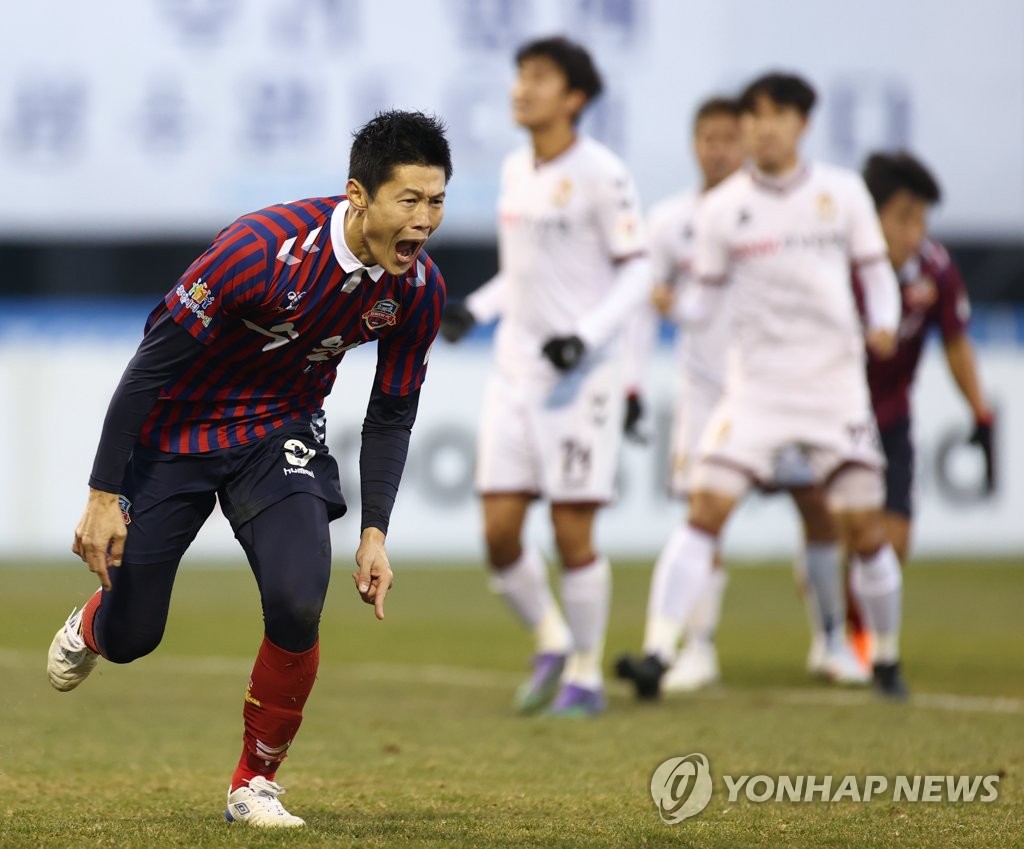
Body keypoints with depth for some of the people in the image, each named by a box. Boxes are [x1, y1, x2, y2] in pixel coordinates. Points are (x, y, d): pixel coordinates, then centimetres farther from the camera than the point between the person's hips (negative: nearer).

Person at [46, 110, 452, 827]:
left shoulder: (419, 290, -15)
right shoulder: (263, 247, -31)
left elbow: (392, 414, 2)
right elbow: (153, 363, -23)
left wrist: (375, 532, -4)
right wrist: (104, 494, -20)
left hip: (281, 438, 3)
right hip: (174, 436, -3)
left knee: (299, 601, -23)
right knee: (131, 637, 6)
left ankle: (255, 782, 0)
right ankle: (92, 626, 47)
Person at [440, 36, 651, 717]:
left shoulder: (600, 173, -10)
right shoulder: (516, 170, 11)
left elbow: (637, 271, -8)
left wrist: (588, 335, -20)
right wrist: (473, 310, 7)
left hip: (581, 378, -6)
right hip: (515, 374, 6)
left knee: (573, 533, -4)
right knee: (499, 531, 0)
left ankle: (586, 674, 11)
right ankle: (550, 643, 21)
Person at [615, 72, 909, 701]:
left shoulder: (843, 192, 3)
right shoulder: (723, 207, 2)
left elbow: (877, 271, 10)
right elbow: (706, 299, 6)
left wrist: (884, 324, -10)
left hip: (835, 383, 0)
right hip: (757, 383, 0)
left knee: (864, 526, -2)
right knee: (708, 507, -15)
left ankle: (887, 659, 19)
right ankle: (659, 653, -18)